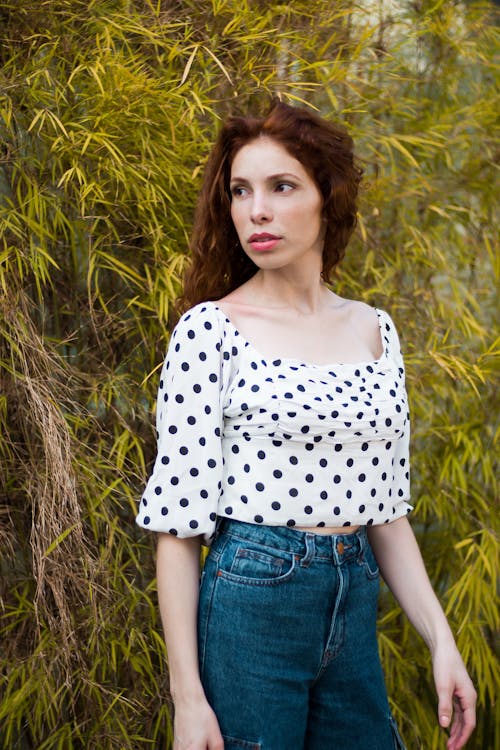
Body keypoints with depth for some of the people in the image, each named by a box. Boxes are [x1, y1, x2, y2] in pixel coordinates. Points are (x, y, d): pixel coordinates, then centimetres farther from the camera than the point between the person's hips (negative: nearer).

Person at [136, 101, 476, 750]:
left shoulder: (375, 330, 6)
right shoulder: (210, 329, -9)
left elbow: (387, 509, 10)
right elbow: (178, 524, -10)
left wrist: (442, 641, 4)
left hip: (357, 600, 5)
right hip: (250, 602, -5)